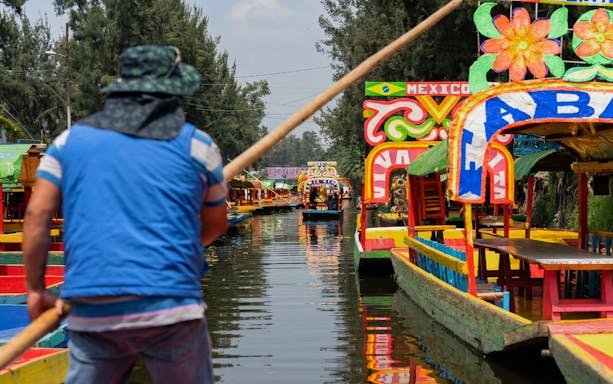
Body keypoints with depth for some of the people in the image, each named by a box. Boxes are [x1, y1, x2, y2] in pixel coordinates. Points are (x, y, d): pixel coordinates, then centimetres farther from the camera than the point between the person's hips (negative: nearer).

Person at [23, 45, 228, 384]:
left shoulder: (70, 139, 11)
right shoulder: (197, 145, 7)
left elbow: (36, 216, 5)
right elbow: (216, 225, 17)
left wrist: (36, 290, 13)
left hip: (90, 315, 2)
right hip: (171, 306, -2)